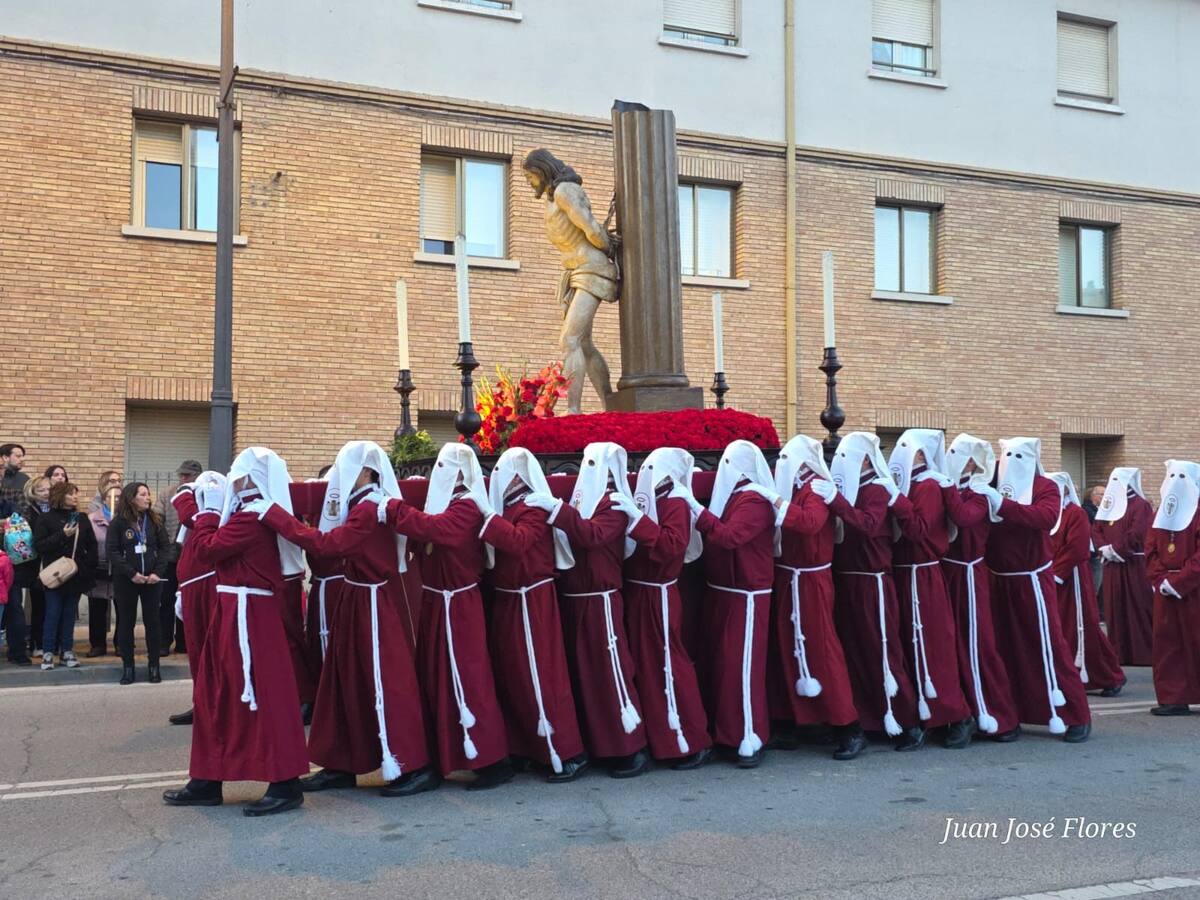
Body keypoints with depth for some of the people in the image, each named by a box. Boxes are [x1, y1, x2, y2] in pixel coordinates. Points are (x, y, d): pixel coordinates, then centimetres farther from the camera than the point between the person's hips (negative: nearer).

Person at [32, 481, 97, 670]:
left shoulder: (81, 519, 8)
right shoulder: (46, 518, -2)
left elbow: (92, 546, 9)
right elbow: (39, 545, -11)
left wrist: (88, 566, -3)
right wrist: (62, 535, -19)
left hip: (76, 575, 3)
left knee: (69, 615, 8)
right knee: (53, 614, -1)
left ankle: (67, 652, 14)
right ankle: (48, 653, 6)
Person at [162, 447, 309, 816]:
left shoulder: (250, 517, -17)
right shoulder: (255, 513, 15)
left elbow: (208, 547, -15)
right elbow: (219, 547, 17)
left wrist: (208, 512, -2)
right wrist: (208, 514, 13)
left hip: (246, 615, -11)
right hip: (235, 612, 11)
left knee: (261, 694, -7)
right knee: (217, 694, 15)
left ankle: (285, 784, -2)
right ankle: (207, 782, 23)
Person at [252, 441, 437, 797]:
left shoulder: (369, 508, -20)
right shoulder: (363, 504, 10)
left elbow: (325, 543, -28)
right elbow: (337, 541, 10)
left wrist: (271, 512, -28)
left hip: (372, 605, -10)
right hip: (357, 601, 10)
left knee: (386, 682, -5)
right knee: (347, 680, 13)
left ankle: (415, 766, 3)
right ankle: (342, 764, 22)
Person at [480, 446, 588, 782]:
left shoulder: (533, 508, -14)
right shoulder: (508, 506, 12)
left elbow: (518, 541, -32)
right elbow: (500, 546, 8)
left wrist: (487, 514, -32)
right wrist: (487, 514, -3)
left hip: (530, 603, -9)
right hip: (506, 601, 9)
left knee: (539, 676, -7)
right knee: (509, 674, 14)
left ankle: (568, 754, 0)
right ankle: (521, 745, 26)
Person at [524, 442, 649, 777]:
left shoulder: (613, 504, -10)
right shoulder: (582, 498, 15)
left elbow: (591, 535, -28)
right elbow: (572, 535, 12)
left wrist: (555, 507, -32)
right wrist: (552, 508, 0)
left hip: (600, 601, -8)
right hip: (573, 599, 8)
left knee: (609, 670, -6)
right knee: (580, 670, 12)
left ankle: (632, 750, 1)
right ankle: (591, 742, 24)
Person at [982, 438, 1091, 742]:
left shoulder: (1045, 487, -4)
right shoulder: (992, 486, 8)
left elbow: (1046, 517, -24)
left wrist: (1002, 504, -32)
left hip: (1032, 580, -4)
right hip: (998, 581, 4)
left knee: (1048, 644, -3)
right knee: (1005, 645, 7)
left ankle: (1076, 716, 4)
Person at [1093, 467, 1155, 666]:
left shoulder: (1141, 505, -8)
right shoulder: (1109, 504, 16)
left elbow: (1136, 535, -19)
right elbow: (1095, 530, 11)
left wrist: (1115, 549, -14)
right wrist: (1104, 549, -6)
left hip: (1135, 567, -7)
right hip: (1112, 567, 7)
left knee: (1139, 610, -5)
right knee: (1114, 610, 9)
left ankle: (1145, 652, 1)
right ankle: (1119, 652, 16)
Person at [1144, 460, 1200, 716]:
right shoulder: (1160, 513, 13)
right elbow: (1150, 551, 8)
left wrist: (1177, 583, -17)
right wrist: (1161, 580, -6)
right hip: (1165, 592, 6)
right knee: (1166, 644, 5)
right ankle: (1174, 699, 10)